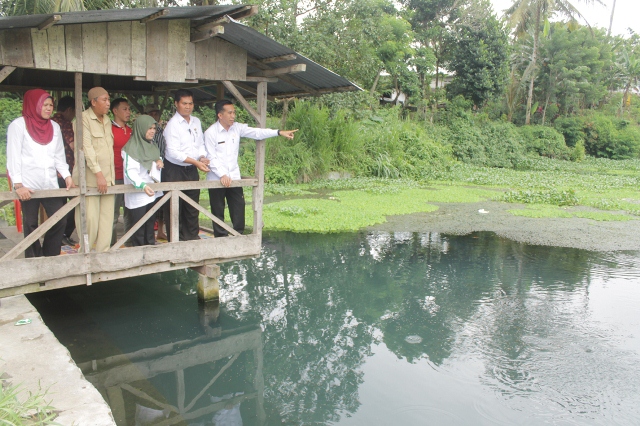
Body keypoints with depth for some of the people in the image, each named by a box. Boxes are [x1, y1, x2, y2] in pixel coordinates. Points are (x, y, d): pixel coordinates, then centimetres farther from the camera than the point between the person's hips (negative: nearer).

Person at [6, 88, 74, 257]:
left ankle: (51, 257, 17)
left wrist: (67, 176, 0)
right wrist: (18, 185, -15)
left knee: (60, 221, 1)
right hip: (28, 186, -4)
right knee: (31, 225, 4)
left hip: (50, 185, 5)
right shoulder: (19, 125, -3)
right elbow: (13, 156, -8)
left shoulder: (54, 126, 12)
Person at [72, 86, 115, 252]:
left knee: (107, 218, 3)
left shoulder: (107, 120, 17)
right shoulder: (83, 118, -5)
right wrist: (98, 173, -19)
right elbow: (86, 147, -13)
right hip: (89, 178, -7)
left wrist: (110, 175, 12)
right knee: (90, 220, -7)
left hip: (108, 177, 7)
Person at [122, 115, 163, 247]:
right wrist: (143, 185, -38)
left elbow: (156, 158, 29)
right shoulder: (131, 148, -15)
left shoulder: (151, 145, 12)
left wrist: (159, 161, 4)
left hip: (152, 193, 8)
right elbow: (130, 172, -23)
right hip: (137, 195, -8)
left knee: (150, 224, 14)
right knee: (138, 230, -2)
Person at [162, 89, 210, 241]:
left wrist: (202, 157, -6)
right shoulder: (172, 124, -11)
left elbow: (201, 143, 15)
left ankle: (192, 236, 25)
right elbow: (173, 152, -17)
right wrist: (195, 162, -22)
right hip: (175, 170, -6)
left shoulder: (196, 122, 9)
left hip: (192, 170, 6)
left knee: (192, 206, 12)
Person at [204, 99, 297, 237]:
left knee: (238, 208, 5)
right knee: (218, 211, 5)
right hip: (216, 179, -4)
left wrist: (279, 132, -13)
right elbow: (211, 158, -12)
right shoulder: (211, 132, -9)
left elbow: (257, 132, -4)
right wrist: (222, 175, -23)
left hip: (234, 176, 4)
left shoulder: (237, 128, 3)